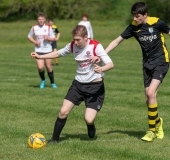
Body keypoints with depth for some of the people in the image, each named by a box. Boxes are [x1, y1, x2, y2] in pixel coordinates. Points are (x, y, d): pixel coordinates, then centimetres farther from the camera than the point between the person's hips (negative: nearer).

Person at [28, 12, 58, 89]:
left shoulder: (48, 27, -2)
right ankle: (43, 80, 16)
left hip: (48, 50, 0)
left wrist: (48, 38, -20)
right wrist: (35, 42, -5)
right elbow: (29, 37, 13)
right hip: (38, 50, 0)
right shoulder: (34, 28, 1)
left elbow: (54, 38, 0)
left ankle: (52, 83, 21)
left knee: (49, 67, 4)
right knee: (40, 67, -12)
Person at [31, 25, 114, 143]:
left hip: (95, 86, -4)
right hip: (78, 83, 5)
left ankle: (91, 126, 23)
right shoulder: (73, 45, -3)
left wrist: (101, 69, -46)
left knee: (89, 119, -15)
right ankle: (55, 138, 13)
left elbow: (110, 64, -25)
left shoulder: (95, 46, -19)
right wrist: (40, 56, 10)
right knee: (63, 112, -5)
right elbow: (59, 53, 16)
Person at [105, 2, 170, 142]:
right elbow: (117, 41, 0)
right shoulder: (134, 27, -4)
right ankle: (157, 121, 32)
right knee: (149, 98, 3)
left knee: (151, 93, -18)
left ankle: (152, 130, -8)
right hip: (147, 64, 5)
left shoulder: (157, 23, -15)